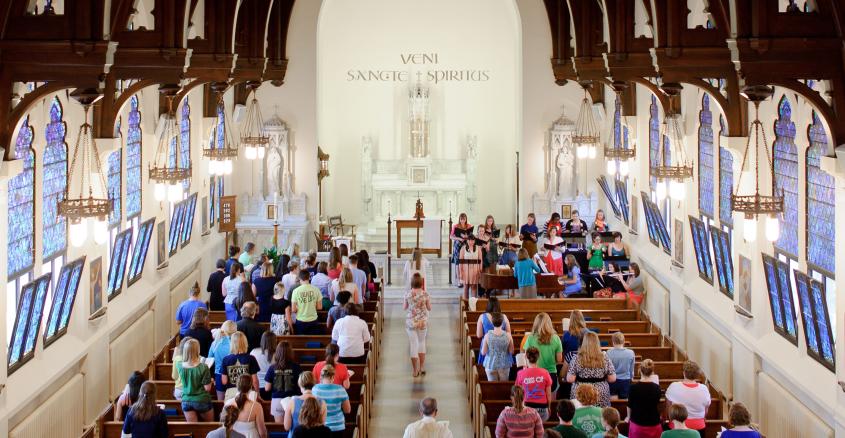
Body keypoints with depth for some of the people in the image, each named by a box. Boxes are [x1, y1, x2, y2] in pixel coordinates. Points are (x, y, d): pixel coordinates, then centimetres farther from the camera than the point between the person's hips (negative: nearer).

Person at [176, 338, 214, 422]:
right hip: (202, 401, -3)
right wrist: (210, 381, 2)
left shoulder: (179, 366, -10)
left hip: (186, 401, 3)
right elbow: (207, 388, -17)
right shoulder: (203, 367, -22)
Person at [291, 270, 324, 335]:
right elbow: (319, 307, -1)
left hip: (300, 322, -1)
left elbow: (293, 310, -7)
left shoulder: (296, 291, -9)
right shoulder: (315, 290, -6)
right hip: (313, 321, 1)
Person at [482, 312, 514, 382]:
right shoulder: (508, 336, -14)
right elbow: (511, 352, -5)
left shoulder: (487, 336, -15)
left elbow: (483, 353, -7)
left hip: (490, 365, 0)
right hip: (504, 365, 0)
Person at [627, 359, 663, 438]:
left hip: (637, 424, -1)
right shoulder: (657, 388, -5)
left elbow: (630, 405, 1)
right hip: (654, 424, 1)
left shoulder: (634, 387, -11)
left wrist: (629, 417, 20)